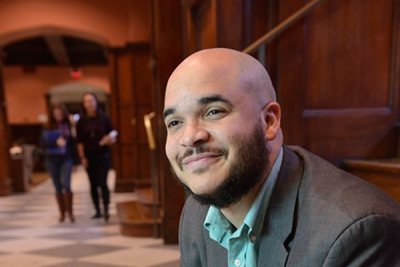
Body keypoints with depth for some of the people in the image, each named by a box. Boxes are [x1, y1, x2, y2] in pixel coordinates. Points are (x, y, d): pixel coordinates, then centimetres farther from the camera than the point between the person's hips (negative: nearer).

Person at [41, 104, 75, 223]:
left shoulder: (68, 125, -1)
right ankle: (62, 213, 22)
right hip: (51, 160, 2)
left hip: (66, 159, -2)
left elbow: (74, 142, 0)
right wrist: (56, 142, -18)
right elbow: (43, 143, -3)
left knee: (65, 184, -15)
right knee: (58, 187, 10)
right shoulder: (47, 127, 3)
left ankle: (70, 211, 0)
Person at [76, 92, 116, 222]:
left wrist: (110, 139, -20)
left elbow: (113, 136, 3)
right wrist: (82, 157, -3)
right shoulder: (81, 121, 4)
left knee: (102, 183, -10)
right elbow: (79, 141, 3)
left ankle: (106, 210, -3)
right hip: (89, 157, 2)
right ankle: (97, 211, 17)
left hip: (103, 155, -2)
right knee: (93, 184, 8)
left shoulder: (104, 118, 0)